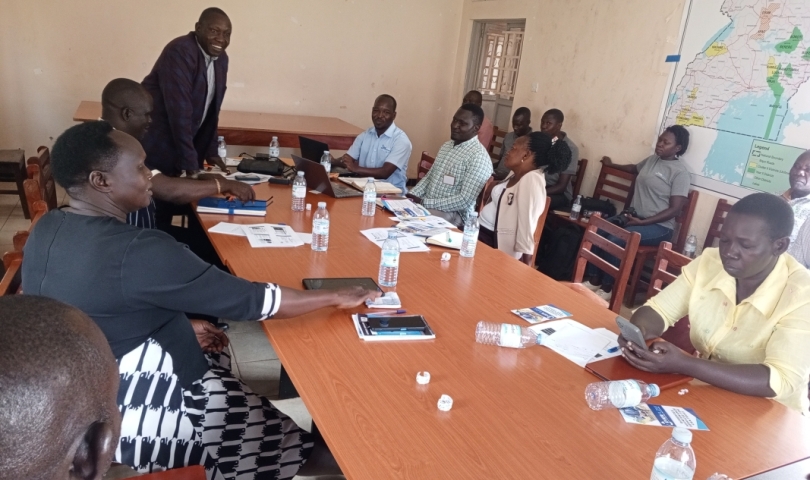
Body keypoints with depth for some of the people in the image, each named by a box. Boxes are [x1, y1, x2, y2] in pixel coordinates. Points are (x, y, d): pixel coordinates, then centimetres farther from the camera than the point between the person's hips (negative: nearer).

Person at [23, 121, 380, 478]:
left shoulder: (46, 230, -3)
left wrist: (181, 329, 6)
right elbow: (250, 299, -25)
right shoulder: (137, 252, -30)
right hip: (129, 423, -9)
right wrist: (336, 297, -13)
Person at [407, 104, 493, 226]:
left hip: (453, 215, -8)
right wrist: (411, 196, -1)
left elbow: (465, 200, -22)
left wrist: (424, 203, -21)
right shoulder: (446, 146, 11)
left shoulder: (479, 157, -16)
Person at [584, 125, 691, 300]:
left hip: (659, 226, -7)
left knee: (614, 241, -30)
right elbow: (635, 168, 37)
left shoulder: (680, 172, -11)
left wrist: (642, 222, -23)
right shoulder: (652, 159, 12)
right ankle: (594, 280, -8)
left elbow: (675, 209, -16)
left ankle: (608, 288, -14)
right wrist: (612, 165, 48)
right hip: (633, 216, 7)